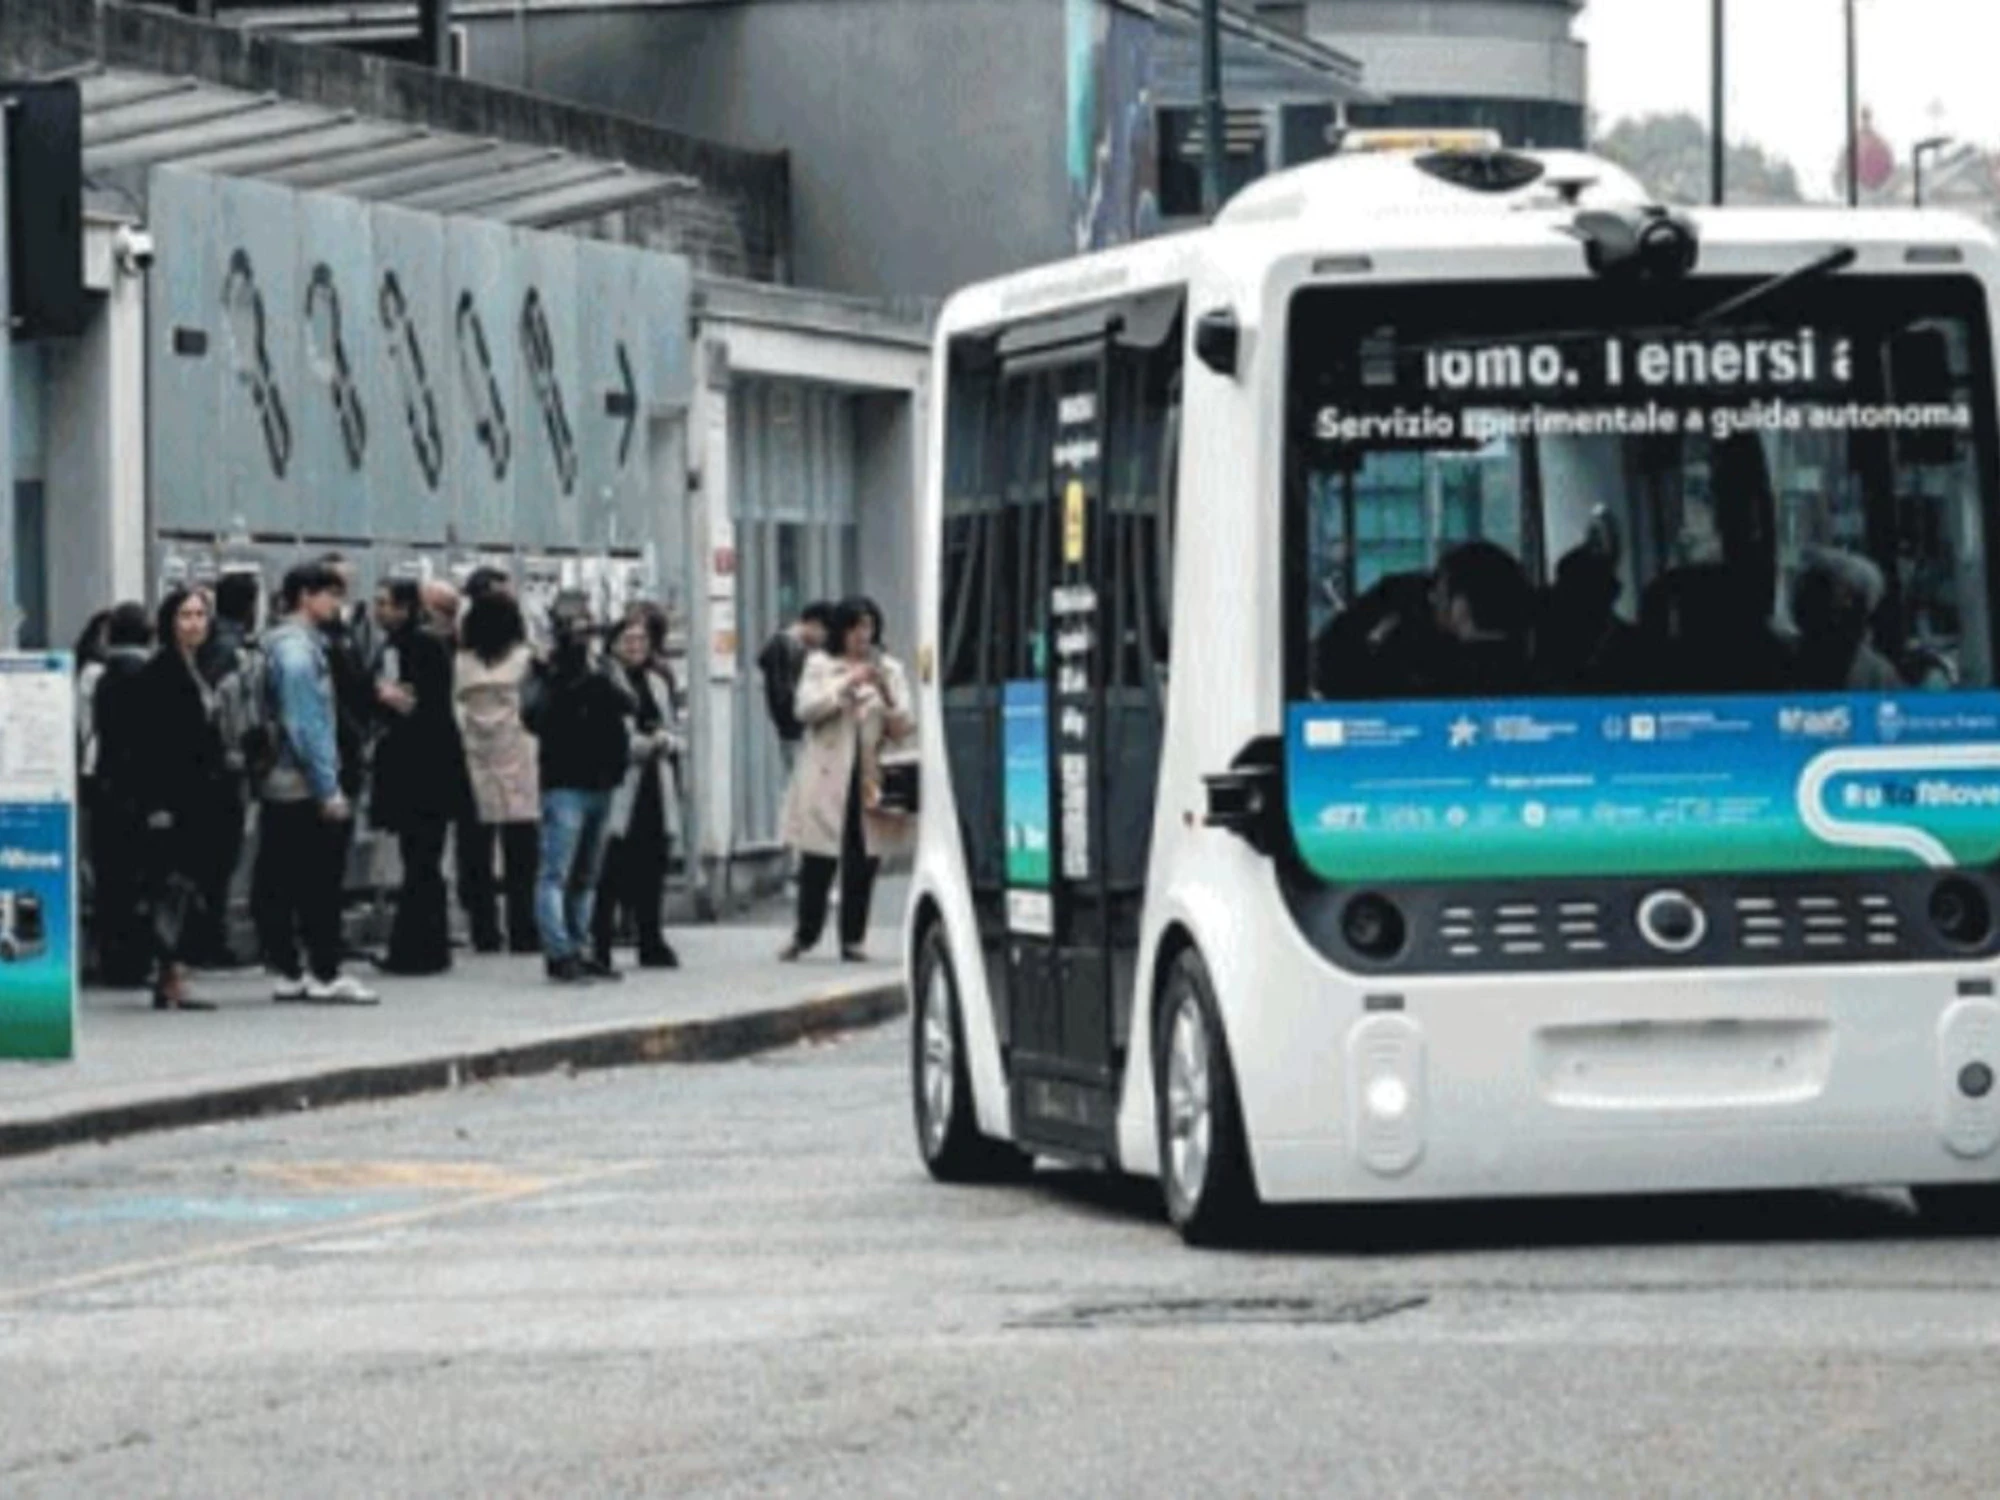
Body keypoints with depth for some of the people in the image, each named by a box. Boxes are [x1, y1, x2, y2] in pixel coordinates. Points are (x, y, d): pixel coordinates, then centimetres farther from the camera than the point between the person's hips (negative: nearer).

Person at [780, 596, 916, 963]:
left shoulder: (889, 669, 12)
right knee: (817, 863, -2)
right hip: (827, 779, -2)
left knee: (863, 863, 1)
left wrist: (886, 696, -13)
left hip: (871, 778, 2)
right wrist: (848, 684, -14)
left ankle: (853, 939, 8)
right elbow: (806, 709, -7)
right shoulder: (820, 665, 8)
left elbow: (904, 730, 5)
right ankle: (805, 935, 10)